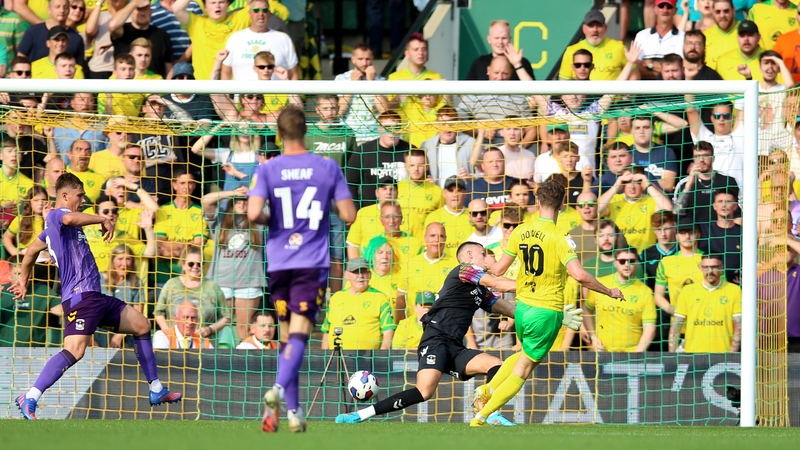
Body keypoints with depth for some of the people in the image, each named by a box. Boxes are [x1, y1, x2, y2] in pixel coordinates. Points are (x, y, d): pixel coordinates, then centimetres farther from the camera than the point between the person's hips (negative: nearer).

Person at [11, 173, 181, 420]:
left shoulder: (55, 226, 23)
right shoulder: (56, 214, -7)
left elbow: (31, 250, 37)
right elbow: (70, 218, -34)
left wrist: (23, 280, 50)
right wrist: (103, 220, -21)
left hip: (94, 296, 11)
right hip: (79, 296, -11)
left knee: (142, 325, 17)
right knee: (75, 351, -26)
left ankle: (157, 391, 22)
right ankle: (29, 399, -27)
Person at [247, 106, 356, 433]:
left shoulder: (267, 170, -1)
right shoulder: (328, 168, 0)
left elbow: (253, 213, -14)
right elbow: (349, 216, 0)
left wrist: (268, 220, 8)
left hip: (279, 262, 1)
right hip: (313, 262, -1)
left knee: (287, 335, 12)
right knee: (299, 333, -8)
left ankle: (293, 409, 10)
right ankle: (280, 388, -33)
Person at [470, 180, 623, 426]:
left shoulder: (520, 232, -1)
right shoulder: (559, 239, -18)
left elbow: (499, 270, 7)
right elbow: (579, 275, -28)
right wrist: (609, 292, -13)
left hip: (522, 307, 6)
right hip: (547, 313, -6)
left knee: (526, 355, 33)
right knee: (522, 372, 6)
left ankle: (487, 390, 23)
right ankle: (481, 418, 4)